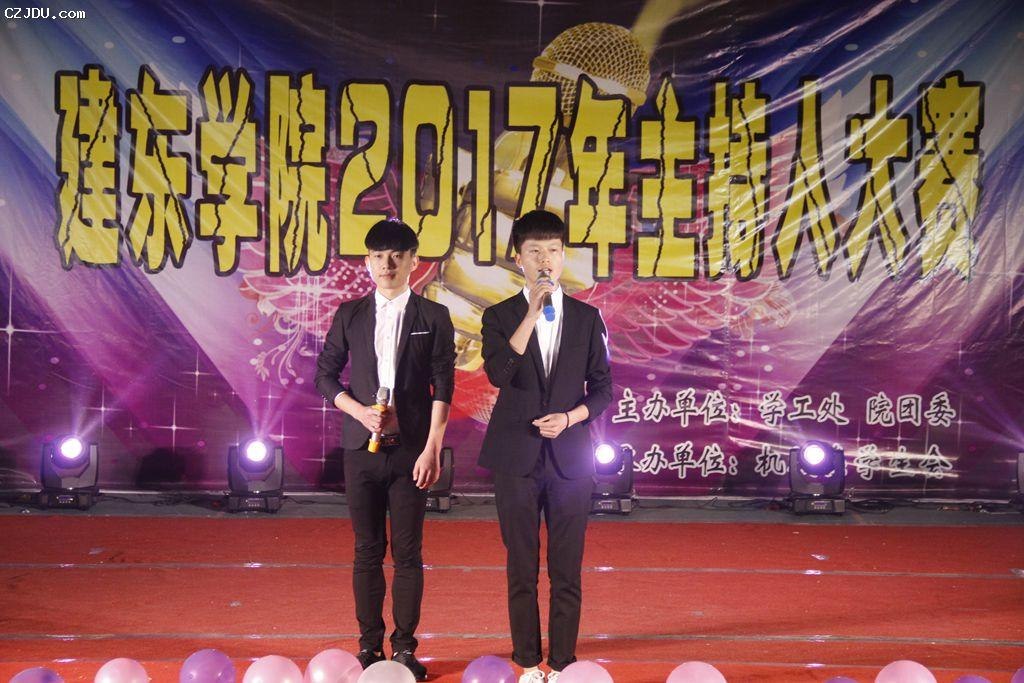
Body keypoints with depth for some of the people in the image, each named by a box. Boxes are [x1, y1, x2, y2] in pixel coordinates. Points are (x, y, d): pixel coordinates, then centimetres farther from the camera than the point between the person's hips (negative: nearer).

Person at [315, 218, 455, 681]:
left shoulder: (433, 318, 2)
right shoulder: (350, 315, 8)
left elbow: (443, 388, -2)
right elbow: (325, 375, 10)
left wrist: (432, 449, -9)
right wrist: (360, 411, -7)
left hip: (411, 450, -2)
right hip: (362, 448, 2)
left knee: (408, 552, 2)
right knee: (367, 551, 7)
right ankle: (369, 646, 16)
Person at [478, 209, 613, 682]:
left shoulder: (587, 318, 6)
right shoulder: (500, 316, 2)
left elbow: (602, 388, 8)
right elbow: (498, 373, -16)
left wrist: (570, 418, -10)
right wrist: (533, 312, -19)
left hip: (570, 458, 1)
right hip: (516, 457, -1)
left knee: (566, 570, 4)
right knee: (522, 568, 6)